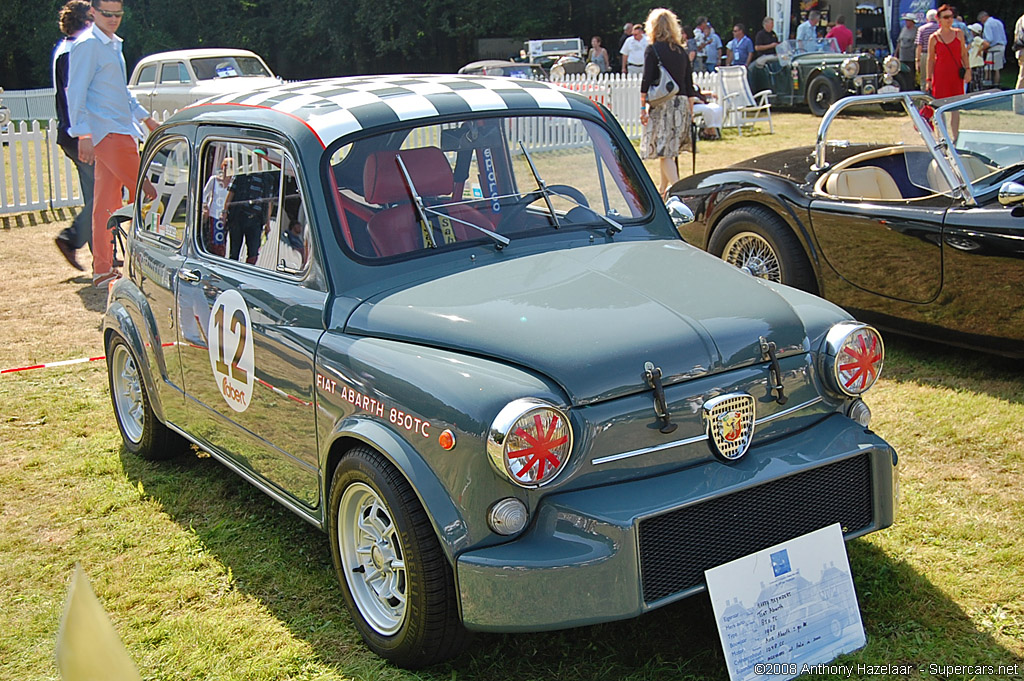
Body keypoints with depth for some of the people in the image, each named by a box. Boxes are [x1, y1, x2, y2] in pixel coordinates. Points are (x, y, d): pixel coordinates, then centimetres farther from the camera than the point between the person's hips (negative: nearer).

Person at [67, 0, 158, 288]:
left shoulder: (113, 44, 19)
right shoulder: (87, 45, -9)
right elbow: (76, 93, -14)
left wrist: (146, 118, 34)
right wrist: (83, 135, -20)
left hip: (120, 132, 9)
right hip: (108, 132, -9)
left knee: (107, 203, 9)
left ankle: (103, 270, 12)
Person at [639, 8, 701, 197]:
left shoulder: (652, 50, -6)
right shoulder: (681, 51, 10)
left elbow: (646, 82, -11)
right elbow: (689, 84, 12)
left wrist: (642, 108, -9)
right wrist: (690, 110, 18)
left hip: (662, 103, -6)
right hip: (681, 103, 6)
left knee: (664, 151, -6)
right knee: (668, 150, 18)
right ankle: (662, 189, 29)